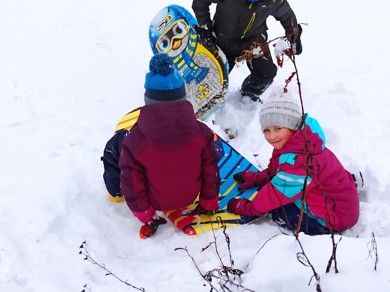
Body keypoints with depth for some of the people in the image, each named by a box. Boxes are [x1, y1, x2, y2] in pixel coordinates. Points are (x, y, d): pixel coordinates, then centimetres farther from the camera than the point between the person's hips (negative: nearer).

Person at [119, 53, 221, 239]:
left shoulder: (135, 140, -28)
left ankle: (116, 190, 38)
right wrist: (209, 204, 8)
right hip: (189, 197, 2)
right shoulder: (201, 133, -24)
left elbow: (132, 183, -18)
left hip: (156, 202, -2)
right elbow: (211, 172, -11)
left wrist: (146, 217, -1)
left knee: (113, 147, 14)